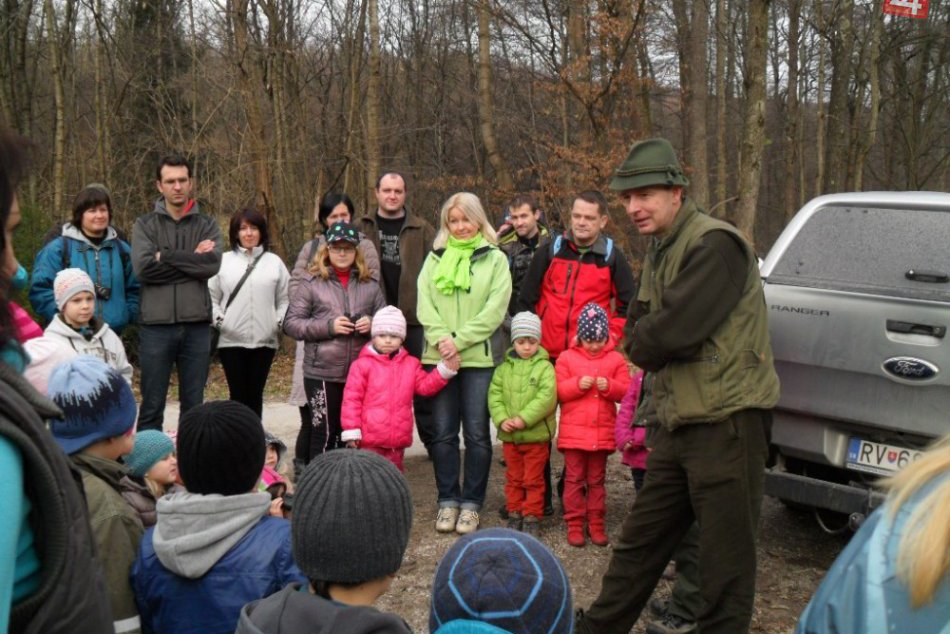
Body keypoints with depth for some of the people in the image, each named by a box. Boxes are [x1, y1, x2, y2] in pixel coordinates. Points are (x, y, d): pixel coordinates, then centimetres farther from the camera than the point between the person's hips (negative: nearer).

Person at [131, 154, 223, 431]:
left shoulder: (207, 225, 9)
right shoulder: (145, 225, 6)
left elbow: (212, 264, -9)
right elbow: (143, 267, -11)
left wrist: (166, 256, -10)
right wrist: (193, 261, -8)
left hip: (197, 326, 1)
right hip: (156, 326, -1)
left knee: (194, 405, 9)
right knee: (152, 405, 5)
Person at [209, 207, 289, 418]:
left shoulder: (274, 262, 7)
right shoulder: (223, 261, 4)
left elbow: (285, 299, 8)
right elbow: (211, 296, 6)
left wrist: (279, 322, -5)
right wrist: (218, 319, -8)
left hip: (264, 341, 1)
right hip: (231, 340, -1)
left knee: (255, 395, 7)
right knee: (237, 395, 3)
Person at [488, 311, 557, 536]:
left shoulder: (544, 367, -6)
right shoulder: (504, 368, 6)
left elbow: (547, 397, -16)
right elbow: (494, 395, 2)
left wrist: (524, 418, -22)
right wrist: (502, 419, -13)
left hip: (536, 434, -3)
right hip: (509, 435, 4)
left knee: (534, 479, 5)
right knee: (513, 478, 15)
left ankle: (532, 517, 15)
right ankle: (514, 513, 25)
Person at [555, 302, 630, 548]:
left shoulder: (615, 359, 5)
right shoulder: (567, 357, 3)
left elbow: (626, 392, 1)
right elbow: (558, 391, -1)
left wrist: (609, 386, -17)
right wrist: (577, 384, -17)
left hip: (603, 432, 1)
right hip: (573, 431, -1)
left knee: (596, 480, 10)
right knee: (574, 479, 4)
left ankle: (596, 523, 17)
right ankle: (574, 524, 10)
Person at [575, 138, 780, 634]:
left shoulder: (715, 244, -15)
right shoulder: (661, 251, 16)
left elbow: (671, 332, -22)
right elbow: (635, 338, 15)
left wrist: (645, 339, -3)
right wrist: (656, 344, -5)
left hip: (727, 421, -9)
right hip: (680, 421, 9)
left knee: (726, 560, 2)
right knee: (640, 541, 19)